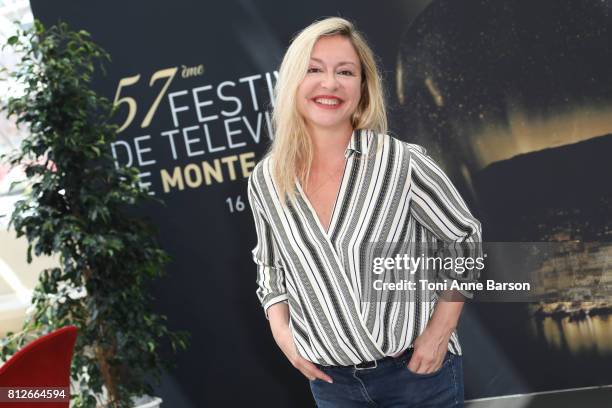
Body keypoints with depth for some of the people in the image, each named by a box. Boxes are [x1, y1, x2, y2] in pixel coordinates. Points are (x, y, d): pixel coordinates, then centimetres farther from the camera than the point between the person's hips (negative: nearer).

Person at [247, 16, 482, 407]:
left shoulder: (403, 162, -15)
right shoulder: (265, 181, -5)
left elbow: (465, 240, -4)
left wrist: (440, 331, -9)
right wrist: (281, 332, -3)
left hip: (418, 369, -3)